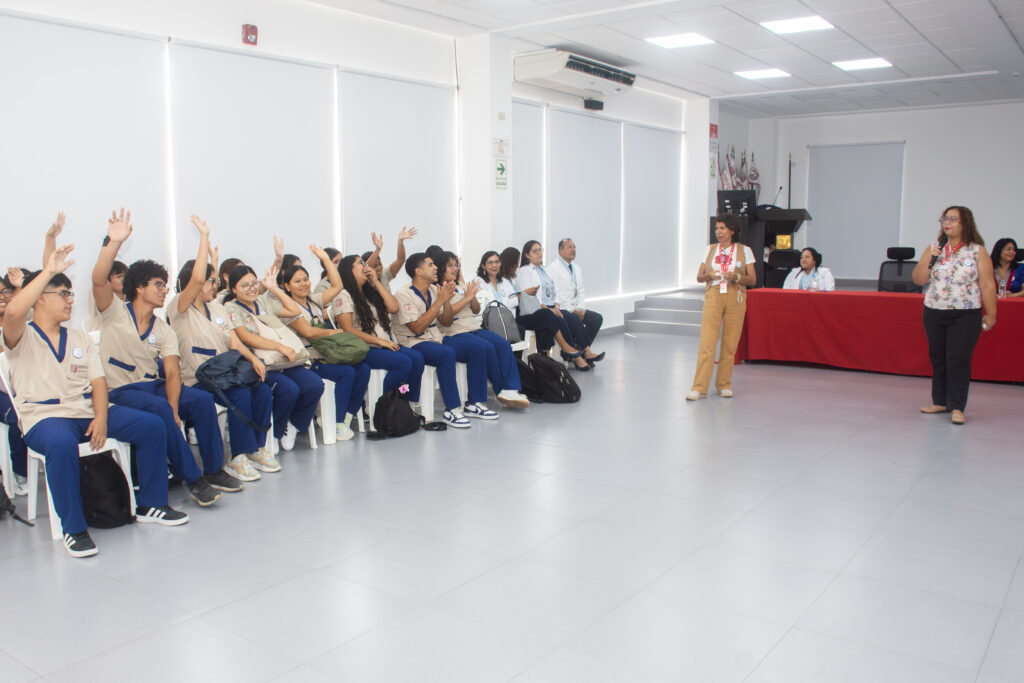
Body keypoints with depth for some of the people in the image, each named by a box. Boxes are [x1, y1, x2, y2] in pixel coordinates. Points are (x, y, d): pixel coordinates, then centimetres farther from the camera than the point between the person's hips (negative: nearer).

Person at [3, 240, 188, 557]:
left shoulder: (81, 338, 20)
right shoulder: (22, 338, 3)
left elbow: (98, 381, 10)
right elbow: (13, 312, -22)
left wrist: (101, 417, -9)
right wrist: (49, 271, -18)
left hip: (88, 412, 6)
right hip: (45, 417, -5)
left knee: (152, 426, -11)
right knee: (63, 443, -39)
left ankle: (150, 506, 1)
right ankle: (73, 529, -24)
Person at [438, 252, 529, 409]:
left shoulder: (461, 286, 22)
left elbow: (476, 310, 21)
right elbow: (445, 320, -16)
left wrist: (473, 295, -1)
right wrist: (467, 298, -13)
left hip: (474, 329, 8)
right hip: (453, 335, -8)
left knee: (503, 344, -18)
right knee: (486, 347, -31)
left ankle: (511, 389, -26)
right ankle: (502, 391, -16)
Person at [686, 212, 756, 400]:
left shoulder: (744, 251, 6)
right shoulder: (710, 249, 11)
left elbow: (753, 279, 2)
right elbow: (699, 277, 11)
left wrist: (737, 277, -16)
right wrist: (708, 276, -11)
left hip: (735, 298, 0)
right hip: (713, 297, 1)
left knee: (730, 344, 2)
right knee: (707, 343, -8)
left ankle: (724, 385, 16)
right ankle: (699, 388, -7)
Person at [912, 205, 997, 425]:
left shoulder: (978, 252, -1)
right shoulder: (933, 249, 8)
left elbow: (987, 285, -2)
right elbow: (918, 279, 3)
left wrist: (991, 314, -4)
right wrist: (929, 258, -11)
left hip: (965, 316, -4)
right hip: (934, 314, 4)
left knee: (958, 361, -6)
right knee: (937, 359, 10)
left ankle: (957, 408, 0)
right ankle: (940, 401, 22)